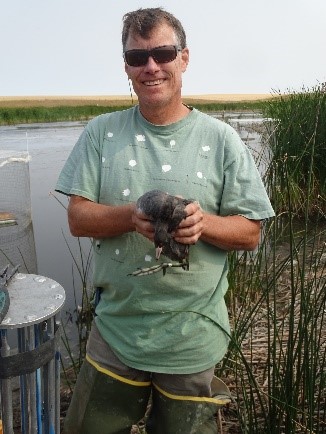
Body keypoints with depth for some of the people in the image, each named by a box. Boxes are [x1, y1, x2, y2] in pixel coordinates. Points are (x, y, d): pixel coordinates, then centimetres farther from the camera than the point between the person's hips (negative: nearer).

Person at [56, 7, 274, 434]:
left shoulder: (219, 138, -4)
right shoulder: (101, 132, 0)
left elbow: (250, 233, -3)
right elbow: (78, 218, -4)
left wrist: (203, 222, -23)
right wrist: (131, 217, -23)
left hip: (192, 340, -1)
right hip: (115, 329, 2)